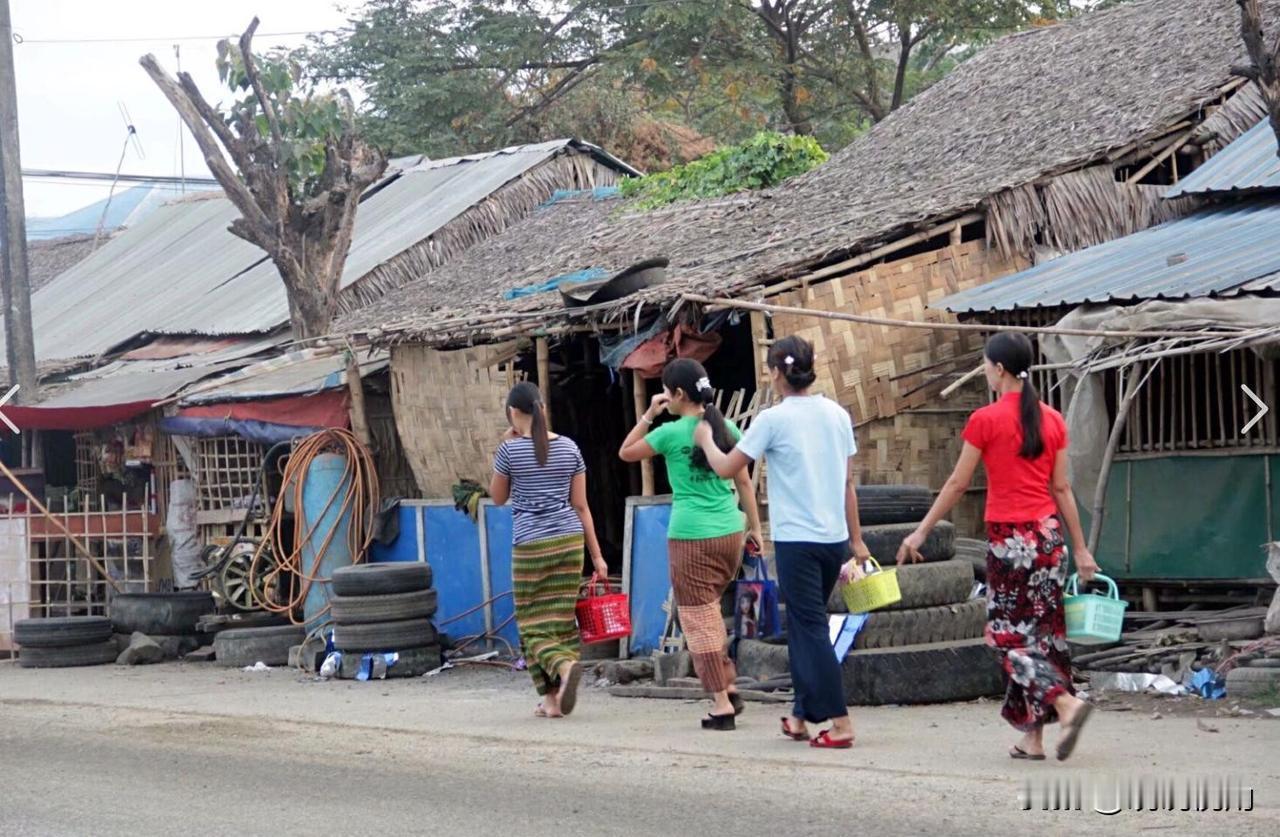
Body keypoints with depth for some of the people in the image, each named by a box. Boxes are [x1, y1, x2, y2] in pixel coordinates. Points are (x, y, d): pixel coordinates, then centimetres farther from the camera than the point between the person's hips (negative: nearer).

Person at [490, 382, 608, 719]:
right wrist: (597, 554, 10)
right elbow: (580, 505, 6)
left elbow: (497, 497, 9)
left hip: (531, 545, -4)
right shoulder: (569, 448, 4)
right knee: (562, 620, 9)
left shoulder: (511, 450, -6)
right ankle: (555, 699, 6)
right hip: (570, 540, 4)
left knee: (534, 624, 3)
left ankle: (564, 665, -25)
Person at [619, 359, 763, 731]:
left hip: (690, 537, -6)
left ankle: (722, 705, -2)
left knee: (700, 620, 0)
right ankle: (729, 687, 16)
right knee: (710, 612, 21)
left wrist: (648, 416, 8)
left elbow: (626, 453, 7)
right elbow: (744, 482, 10)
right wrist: (755, 528, 16)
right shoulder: (726, 429, 5)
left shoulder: (671, 433, -9)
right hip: (729, 532, 6)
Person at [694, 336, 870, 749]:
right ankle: (801, 715, 22)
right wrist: (856, 540, 16)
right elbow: (848, 482, 11)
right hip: (834, 537, 6)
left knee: (810, 628, -4)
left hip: (796, 540, -6)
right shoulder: (837, 414, 7)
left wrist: (706, 440, 17)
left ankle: (840, 723, -10)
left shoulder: (774, 419, -9)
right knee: (805, 625, 17)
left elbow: (726, 467, -3)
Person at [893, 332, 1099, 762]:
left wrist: (921, 532, 6)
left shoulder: (986, 420, -8)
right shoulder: (1052, 419, 6)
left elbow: (957, 485, -4)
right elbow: (1062, 489, 8)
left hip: (1009, 536, -6)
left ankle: (1066, 702, -23)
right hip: (1049, 533, 6)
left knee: (1012, 634, 0)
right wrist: (1081, 549, 13)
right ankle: (1034, 737, 10)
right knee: (1042, 631, 9)